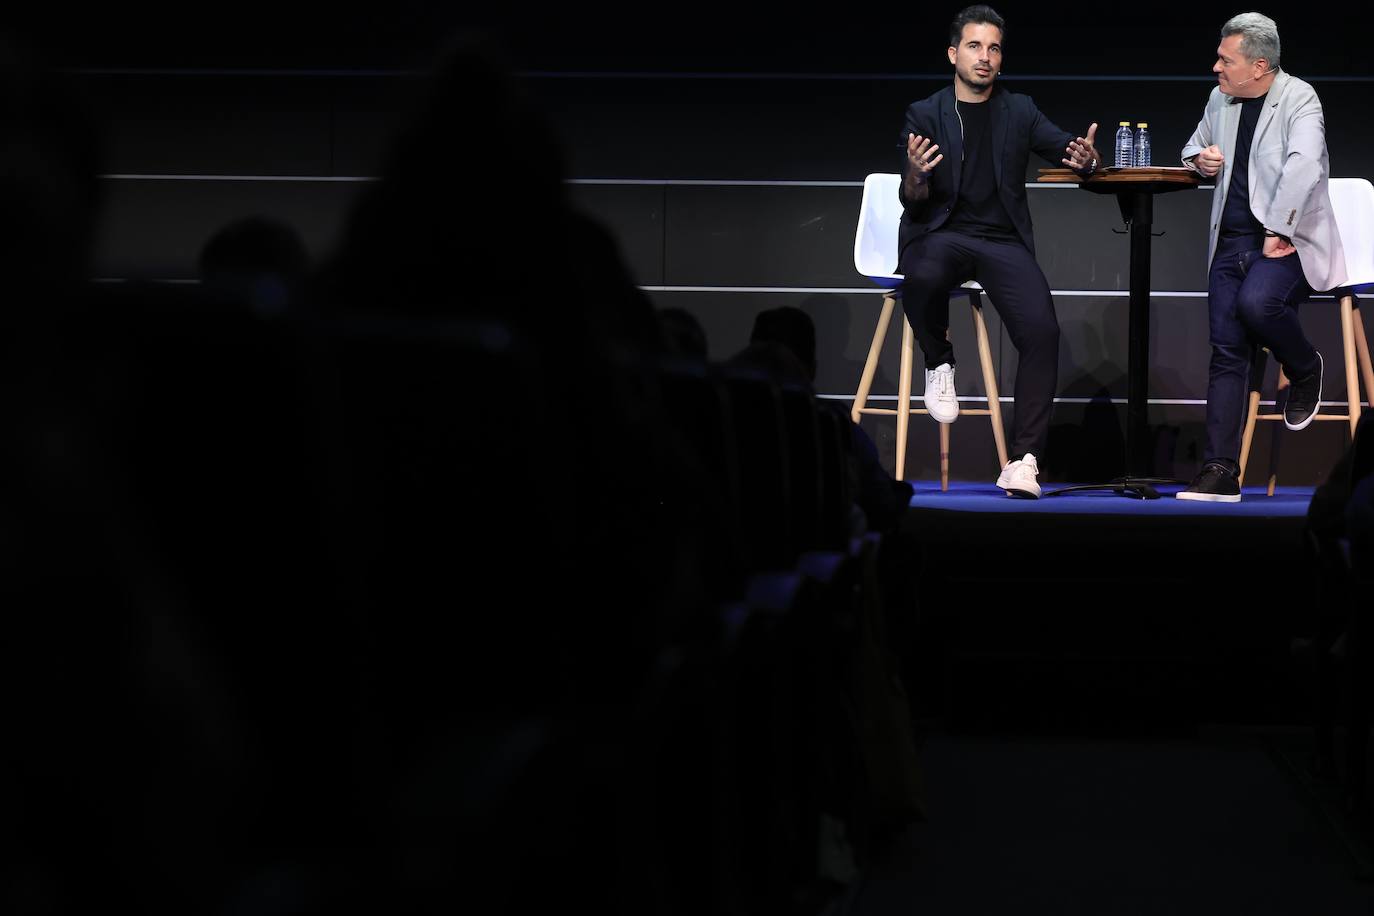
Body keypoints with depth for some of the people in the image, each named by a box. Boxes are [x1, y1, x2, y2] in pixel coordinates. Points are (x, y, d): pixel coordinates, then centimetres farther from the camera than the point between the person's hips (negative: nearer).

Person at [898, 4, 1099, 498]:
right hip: (941, 234, -2)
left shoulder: (1020, 111, 13)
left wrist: (1085, 157, -19)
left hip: (1002, 240, 2)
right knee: (923, 277, -38)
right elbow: (915, 202, -1)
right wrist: (915, 176, -26)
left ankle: (1023, 461, -19)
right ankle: (938, 364, -6)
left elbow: (1067, 147, 6)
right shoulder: (924, 115, 5)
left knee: (1041, 330, -22)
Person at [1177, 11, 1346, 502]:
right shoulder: (1220, 100, 12)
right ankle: (1221, 472, -4)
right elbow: (1194, 146, 31)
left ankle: (1306, 370, 1)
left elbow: (1304, 165, -25)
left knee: (1257, 302, -33)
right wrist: (1200, 159, 6)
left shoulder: (1299, 99, -9)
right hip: (1231, 239, 6)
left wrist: (1278, 233, -26)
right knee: (1226, 350, -3)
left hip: (1287, 239, -6)